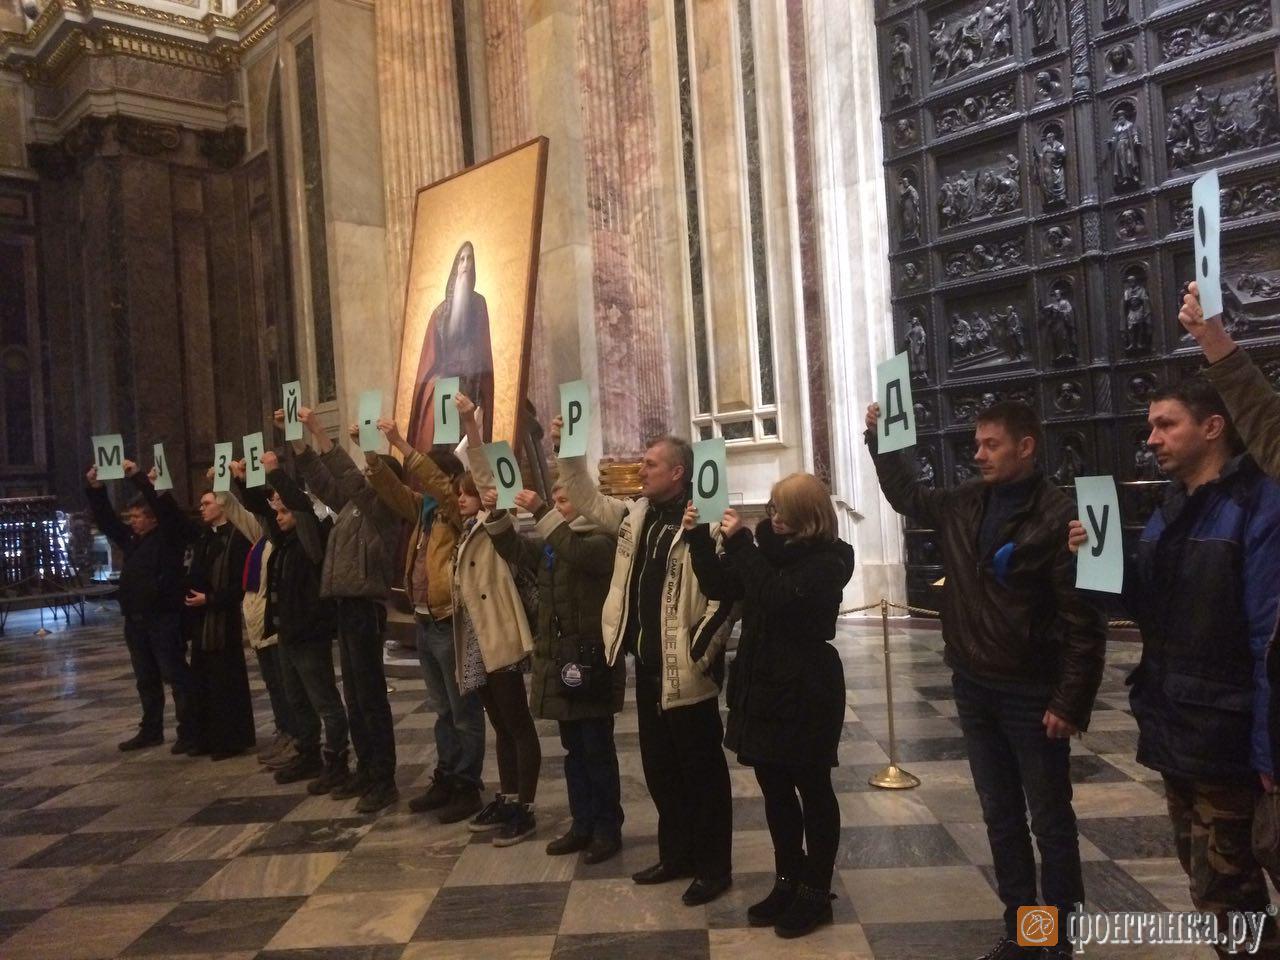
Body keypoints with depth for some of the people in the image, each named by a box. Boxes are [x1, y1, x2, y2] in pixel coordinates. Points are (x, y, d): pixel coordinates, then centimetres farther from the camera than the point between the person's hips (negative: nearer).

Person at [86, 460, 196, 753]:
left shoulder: (169, 536, -7)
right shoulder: (131, 539, 14)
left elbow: (166, 507, -21)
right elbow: (106, 520, 17)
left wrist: (138, 477, -24)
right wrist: (95, 490, 4)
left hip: (164, 619, -8)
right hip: (135, 620, 8)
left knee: (176, 676, -4)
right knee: (146, 679, 15)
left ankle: (188, 732, 0)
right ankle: (151, 730, 26)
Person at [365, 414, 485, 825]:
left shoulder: (460, 510, -11)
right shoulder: (424, 507, 12)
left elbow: (435, 482, -25)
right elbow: (392, 489, 12)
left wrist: (400, 443, -25)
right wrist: (373, 453, -2)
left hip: (452, 624, -9)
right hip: (425, 621, 9)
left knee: (464, 711, 2)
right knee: (441, 710, 17)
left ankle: (467, 788, 10)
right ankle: (446, 779, 28)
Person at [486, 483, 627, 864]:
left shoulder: (602, 542, -9)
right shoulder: (548, 544, 13)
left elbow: (575, 552, -29)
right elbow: (513, 549, 1)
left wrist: (541, 512, -29)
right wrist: (499, 514, -14)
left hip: (592, 659, -7)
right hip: (558, 657, 7)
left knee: (597, 750, 1)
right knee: (573, 750, 14)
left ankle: (608, 830, 13)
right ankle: (582, 824, 25)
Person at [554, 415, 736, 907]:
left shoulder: (705, 521, -16)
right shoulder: (637, 515, 9)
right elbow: (589, 501, 18)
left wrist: (704, 648, -19)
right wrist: (567, 451, 8)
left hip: (686, 671, -8)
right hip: (647, 665, 8)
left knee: (702, 770, 6)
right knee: (659, 766, 19)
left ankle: (713, 867, 21)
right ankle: (676, 854, 35)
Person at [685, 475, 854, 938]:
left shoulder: (828, 561, -13)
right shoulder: (770, 547, 7)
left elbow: (777, 596, -28)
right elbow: (719, 585, 8)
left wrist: (740, 542, -25)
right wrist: (698, 537, -3)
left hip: (805, 690, -7)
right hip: (763, 684, 7)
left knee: (812, 791, 7)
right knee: (774, 789, 15)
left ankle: (816, 891, 21)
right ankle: (788, 881, 30)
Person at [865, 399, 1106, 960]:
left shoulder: (1059, 516, -15)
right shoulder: (963, 506, 4)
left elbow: (1084, 620, -16)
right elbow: (907, 495, 24)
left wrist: (1070, 701, -18)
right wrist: (880, 439, 16)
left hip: (1032, 695, -6)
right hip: (973, 687, 6)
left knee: (1050, 823, 10)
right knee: (1000, 817, 17)